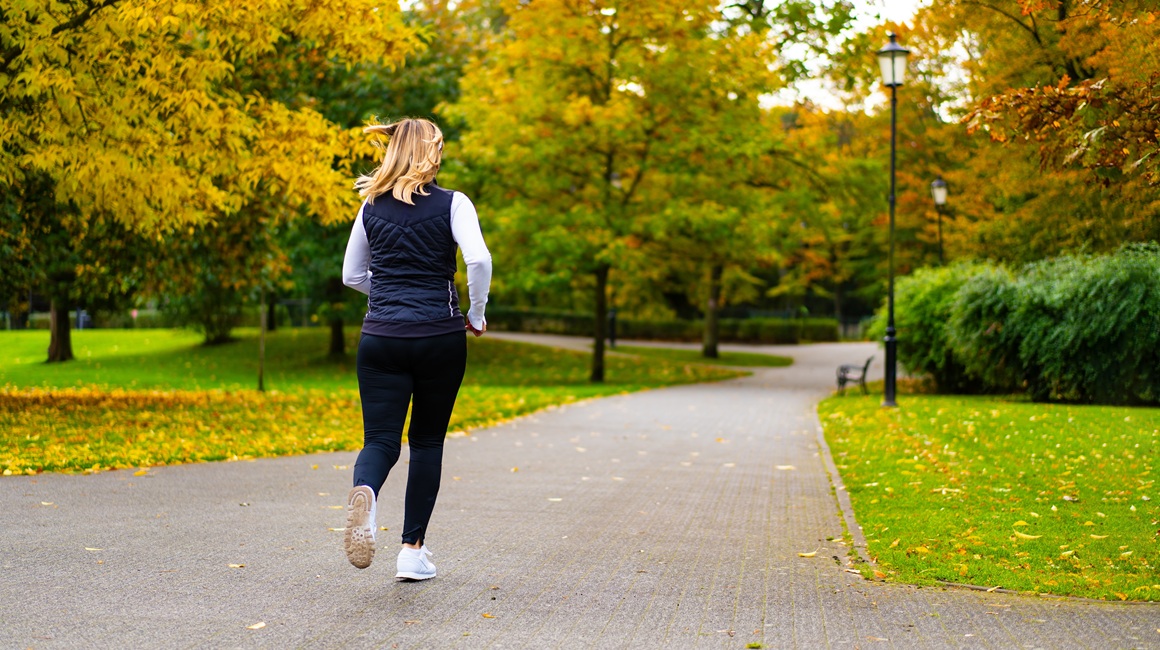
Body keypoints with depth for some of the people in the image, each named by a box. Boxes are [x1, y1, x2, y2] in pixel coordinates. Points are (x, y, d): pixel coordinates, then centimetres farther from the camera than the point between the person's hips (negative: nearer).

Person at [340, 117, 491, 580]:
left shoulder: (372, 207, 9)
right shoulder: (452, 204, -2)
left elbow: (352, 276, 16)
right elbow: (479, 260, -17)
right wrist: (476, 314, -3)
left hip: (380, 338, 2)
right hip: (439, 336, -2)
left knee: (380, 439, 1)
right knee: (427, 440, 13)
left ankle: (364, 493, -35)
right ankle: (413, 550, 13)